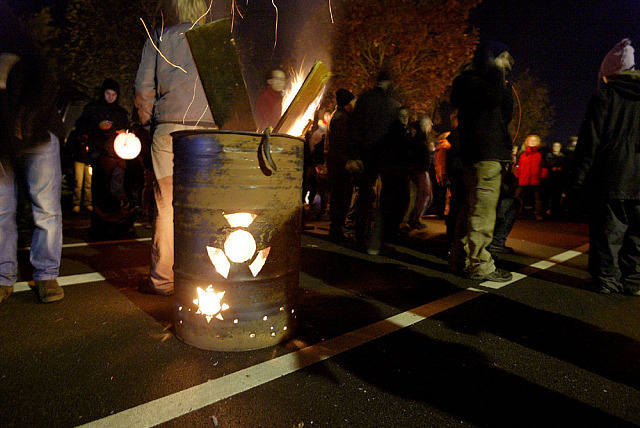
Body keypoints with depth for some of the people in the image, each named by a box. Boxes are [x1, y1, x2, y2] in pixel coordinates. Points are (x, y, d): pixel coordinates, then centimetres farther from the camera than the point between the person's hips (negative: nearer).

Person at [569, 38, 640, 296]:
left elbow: (589, 142, -8)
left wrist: (578, 178, -4)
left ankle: (607, 279, 9)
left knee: (607, 232, 3)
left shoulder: (604, 96, -3)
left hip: (610, 180, -4)